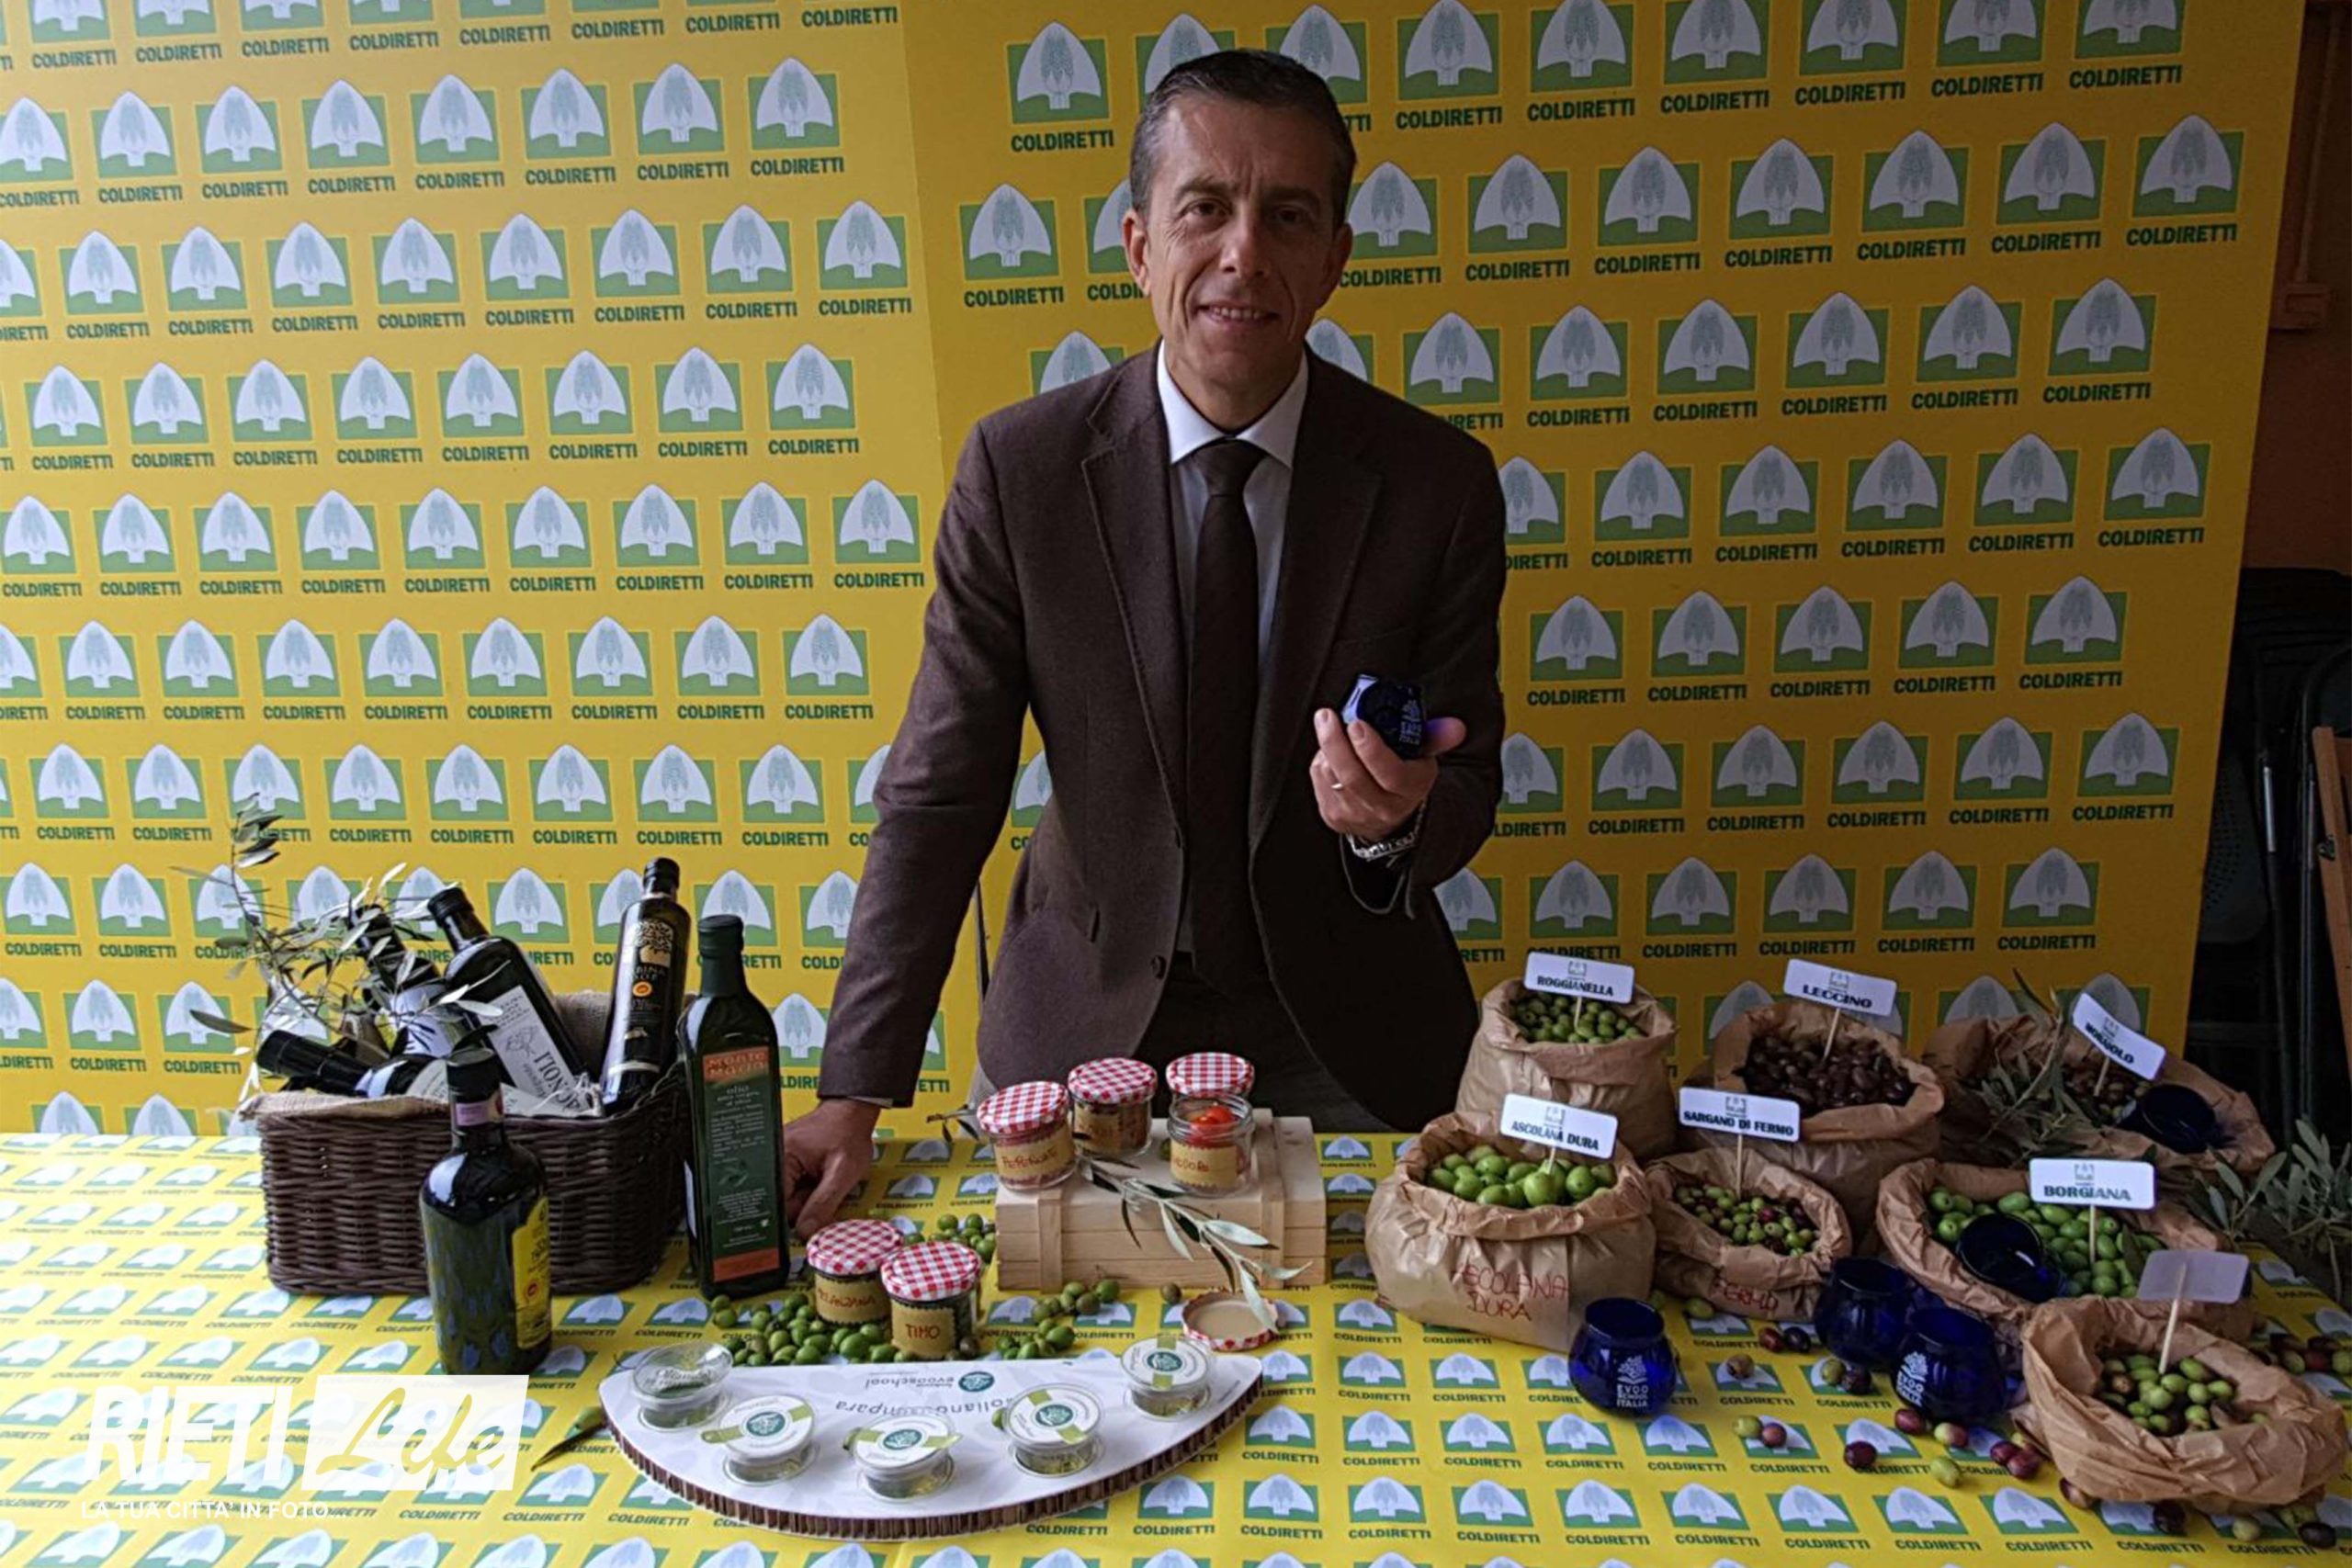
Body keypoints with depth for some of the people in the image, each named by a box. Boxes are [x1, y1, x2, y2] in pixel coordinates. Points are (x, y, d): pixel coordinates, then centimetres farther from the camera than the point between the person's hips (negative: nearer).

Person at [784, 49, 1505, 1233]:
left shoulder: (1440, 483, -12)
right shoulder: (1017, 467, -13)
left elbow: (1467, 787, -4)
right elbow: (938, 794, -11)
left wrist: (1397, 821, -30)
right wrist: (855, 1096, -15)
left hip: (1353, 1042, 1)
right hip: (1086, 1021, 0)